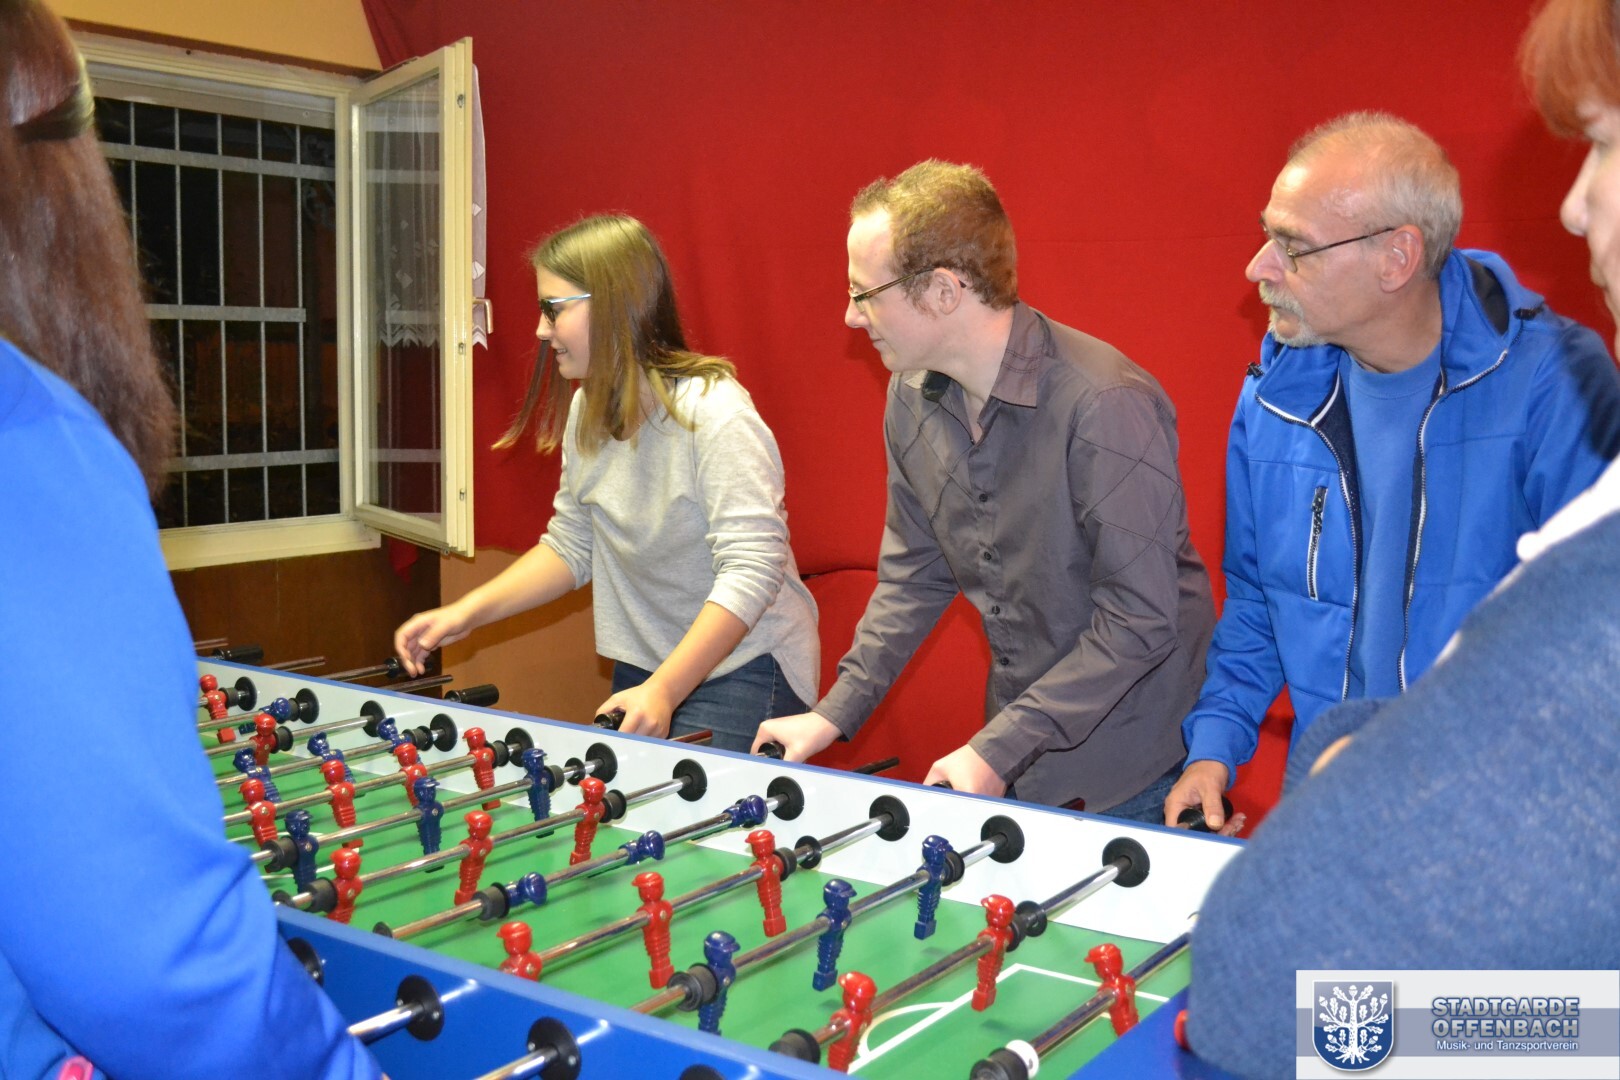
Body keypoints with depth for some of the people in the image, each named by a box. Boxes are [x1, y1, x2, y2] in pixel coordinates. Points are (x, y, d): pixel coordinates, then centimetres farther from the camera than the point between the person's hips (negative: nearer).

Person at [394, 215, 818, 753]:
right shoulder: (586, 412, 5)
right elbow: (570, 546, 14)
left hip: (741, 674, -7)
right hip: (641, 673, 7)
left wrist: (664, 691, -31)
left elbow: (751, 571, -25)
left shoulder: (714, 412, -20)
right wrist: (468, 612, 2)